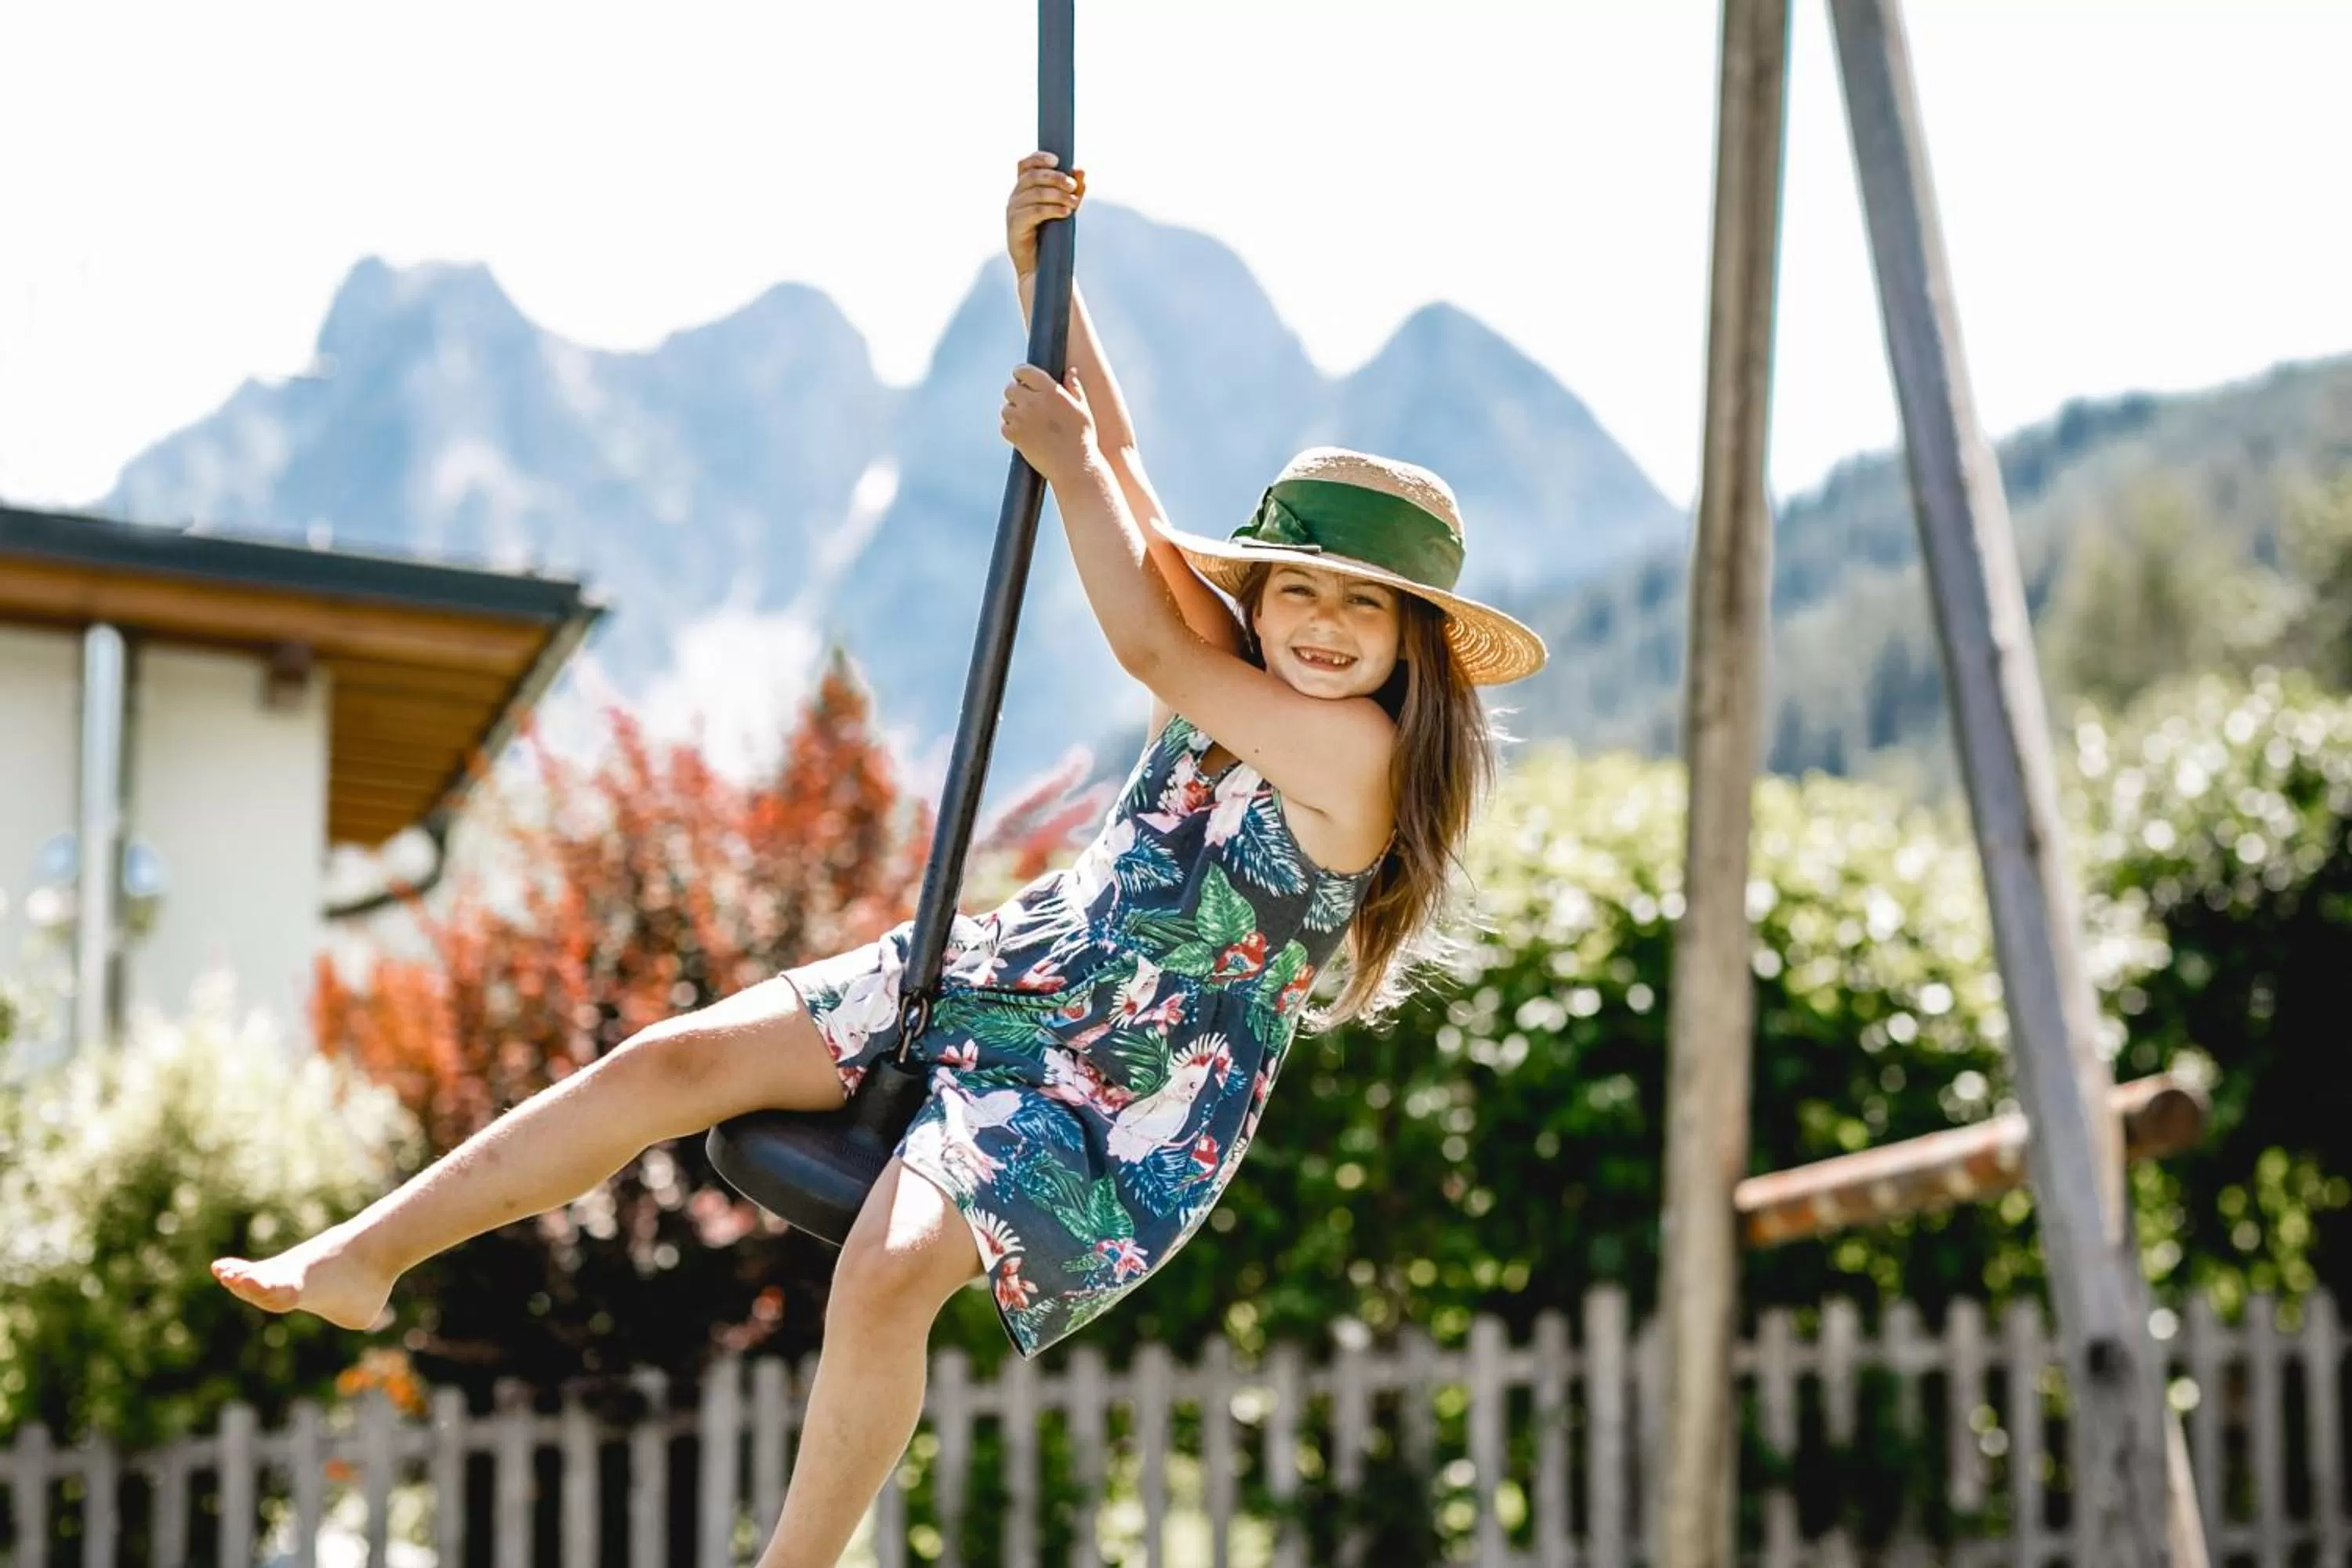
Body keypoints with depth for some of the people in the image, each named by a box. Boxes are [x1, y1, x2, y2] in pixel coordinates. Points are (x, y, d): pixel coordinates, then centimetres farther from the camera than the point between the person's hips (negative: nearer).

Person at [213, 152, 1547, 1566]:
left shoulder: (1358, 749, -15)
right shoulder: (1238, 687, 5)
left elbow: (1147, 647, -17)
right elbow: (1131, 501, 6)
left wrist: (1071, 461, -9)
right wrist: (1043, 273, -1)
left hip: (1115, 1103, -7)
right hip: (989, 977, 7)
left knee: (888, 1270, -32)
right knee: (672, 1061, -9)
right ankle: (364, 1260, -2)